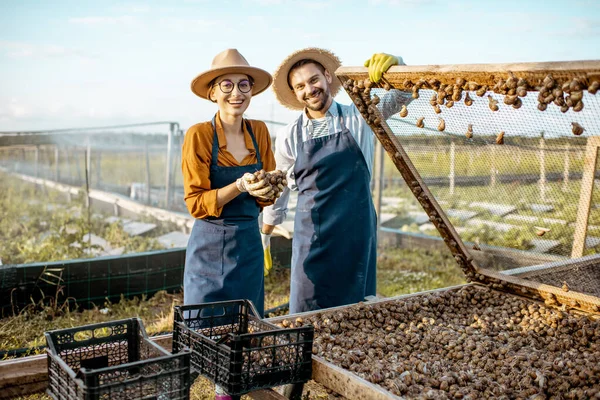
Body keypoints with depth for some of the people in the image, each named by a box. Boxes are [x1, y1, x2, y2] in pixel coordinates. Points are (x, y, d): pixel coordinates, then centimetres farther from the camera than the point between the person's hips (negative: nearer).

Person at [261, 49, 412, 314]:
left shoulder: (358, 117, 0)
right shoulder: (289, 136, 3)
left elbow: (401, 96, -10)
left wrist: (393, 63, -31)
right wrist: (264, 237, 16)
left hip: (356, 234, 0)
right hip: (311, 239, 1)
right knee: (305, 312, 2)